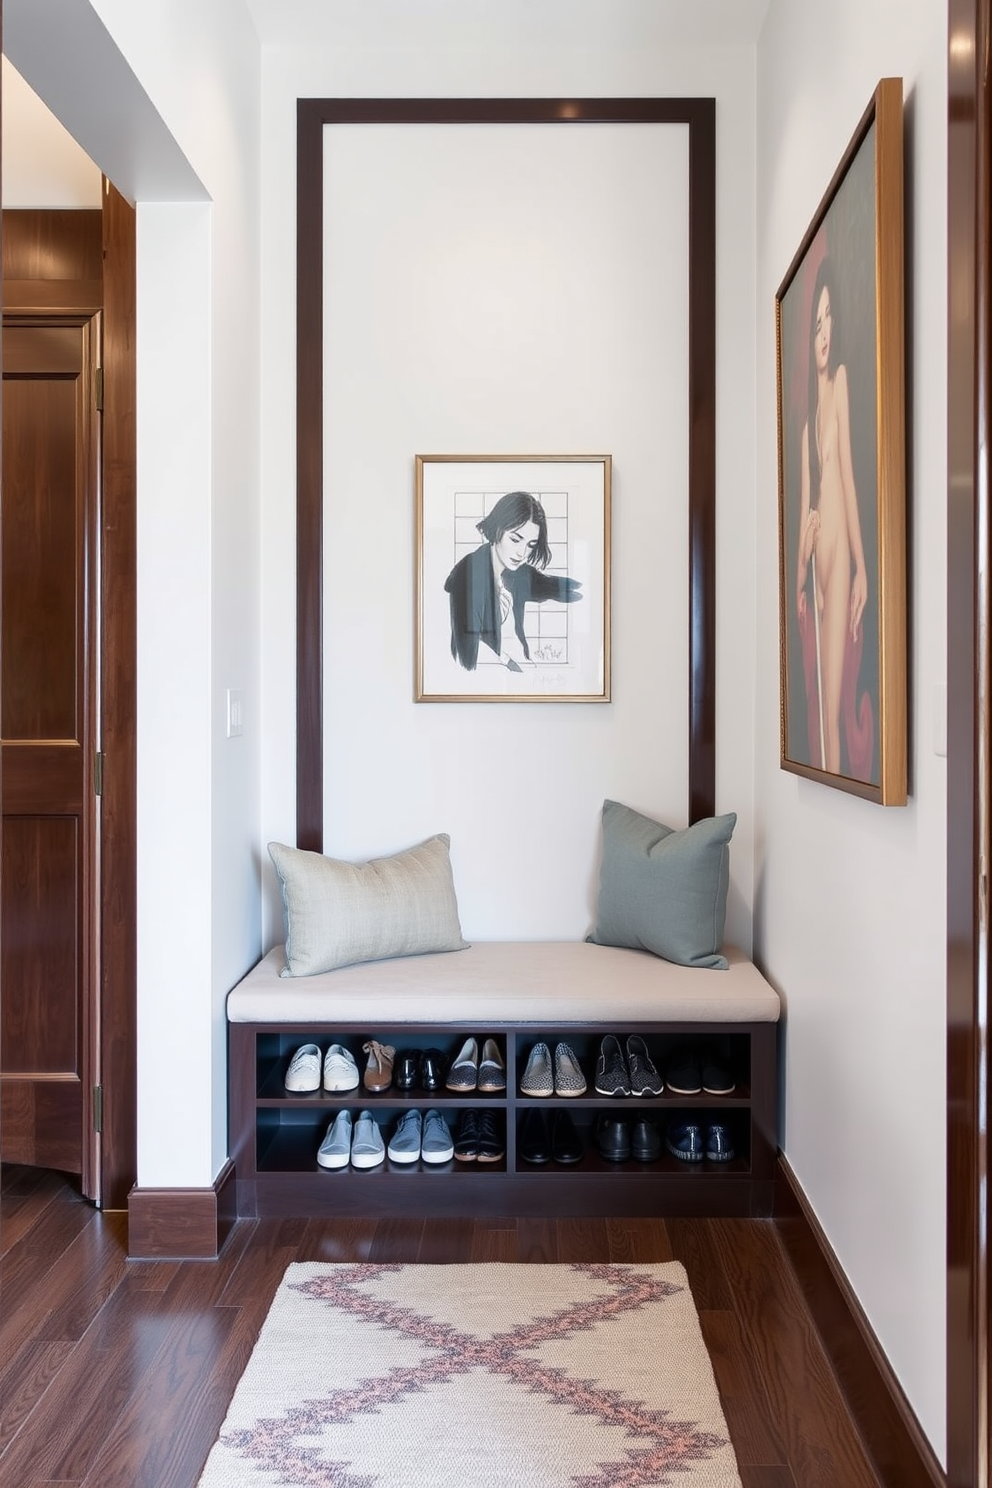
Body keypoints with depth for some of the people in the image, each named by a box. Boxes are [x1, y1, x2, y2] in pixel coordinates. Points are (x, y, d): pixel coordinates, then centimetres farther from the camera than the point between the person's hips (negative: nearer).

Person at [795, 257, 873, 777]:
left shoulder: (841, 380, -2)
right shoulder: (811, 402, 17)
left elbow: (847, 472, -9)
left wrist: (861, 565, -12)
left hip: (840, 560, -8)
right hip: (813, 567, 8)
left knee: (835, 710, -8)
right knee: (816, 705, 10)